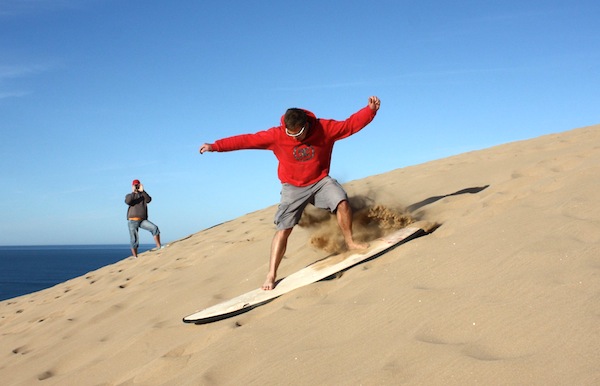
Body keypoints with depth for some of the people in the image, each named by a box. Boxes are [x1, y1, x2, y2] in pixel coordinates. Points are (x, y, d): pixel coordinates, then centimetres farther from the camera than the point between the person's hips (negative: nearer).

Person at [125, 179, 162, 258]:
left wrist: (142, 191, -14)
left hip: (143, 220, 1)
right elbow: (127, 201, -13)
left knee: (154, 228, -21)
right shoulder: (129, 196, 12)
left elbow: (149, 200, -8)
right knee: (134, 240, -2)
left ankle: (159, 247, -20)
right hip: (133, 221, -1)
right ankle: (135, 257, 5)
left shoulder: (143, 195, 16)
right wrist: (133, 192, -15)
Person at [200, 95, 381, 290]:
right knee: (283, 229, -8)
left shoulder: (324, 128, -16)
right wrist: (215, 146, -21)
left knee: (342, 202, -24)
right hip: (293, 187, -1)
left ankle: (350, 241, 1)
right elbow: (247, 140, -18)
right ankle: (271, 275, -1)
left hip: (320, 180, 1)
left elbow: (350, 124, -11)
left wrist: (370, 109, -25)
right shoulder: (276, 135, -18)